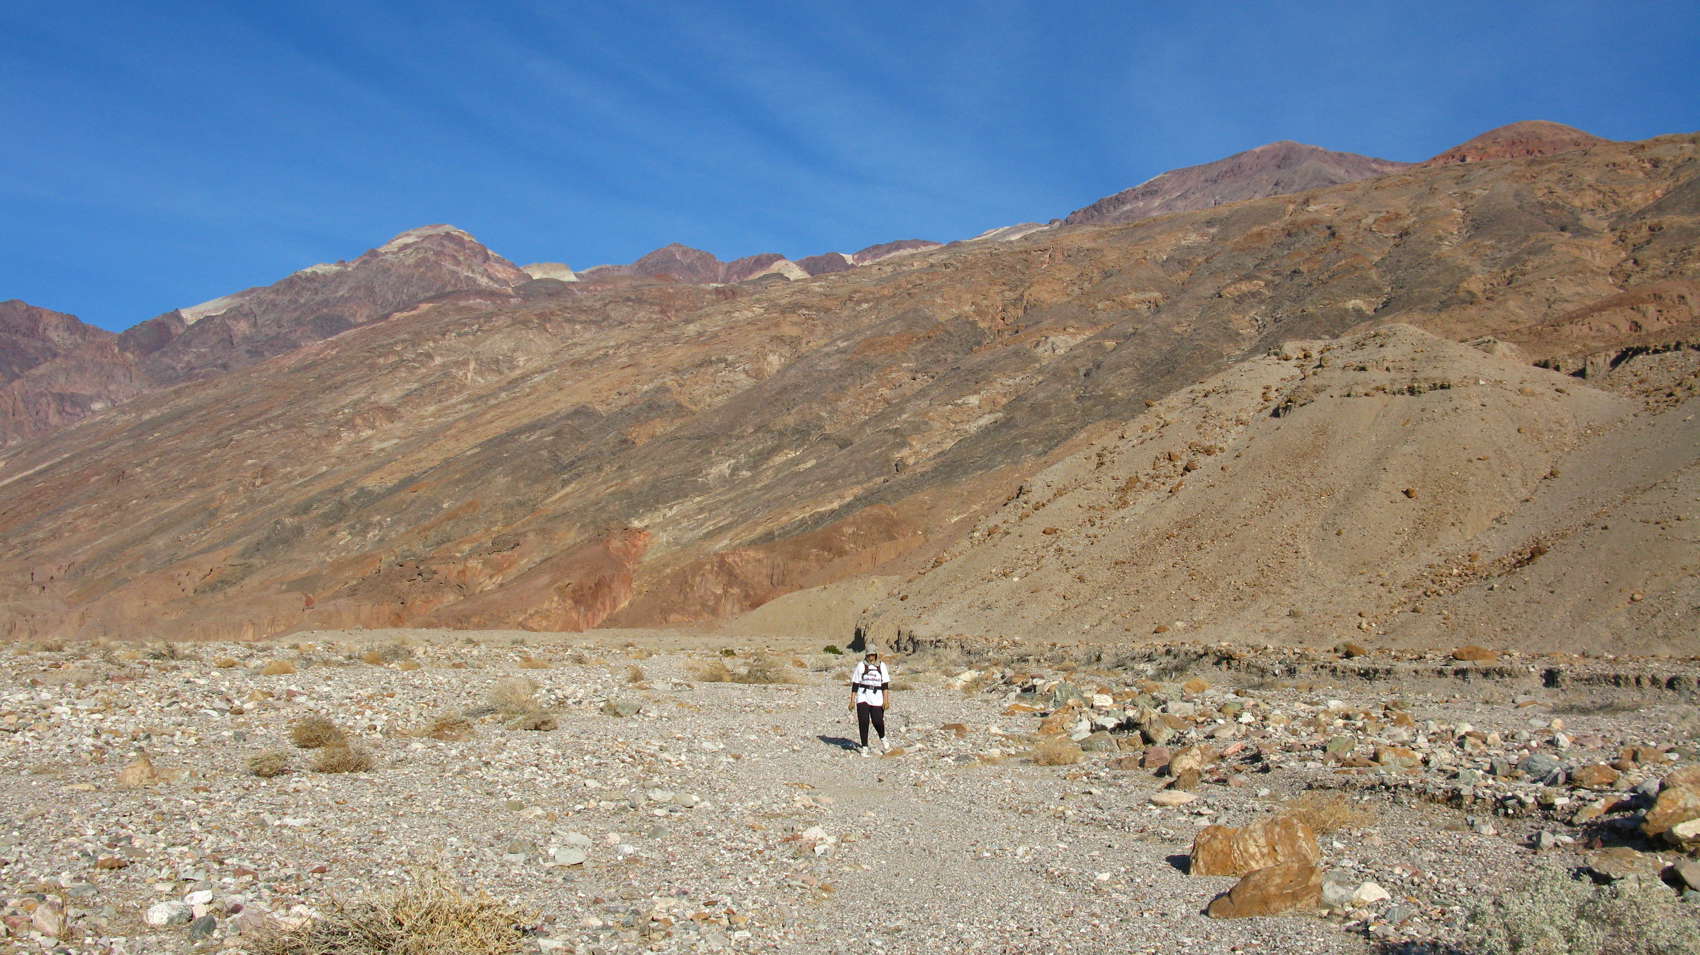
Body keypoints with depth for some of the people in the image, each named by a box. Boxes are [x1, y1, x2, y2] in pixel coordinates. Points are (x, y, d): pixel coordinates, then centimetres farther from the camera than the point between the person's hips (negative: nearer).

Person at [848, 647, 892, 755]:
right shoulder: (861, 665, 6)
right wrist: (852, 700, 0)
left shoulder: (882, 666, 9)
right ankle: (865, 747, 2)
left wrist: (886, 700, -4)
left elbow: (885, 685, 5)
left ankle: (883, 740, 23)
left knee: (877, 721, -7)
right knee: (863, 722, -6)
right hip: (863, 697, 0)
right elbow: (855, 684, 5)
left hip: (877, 698, 0)